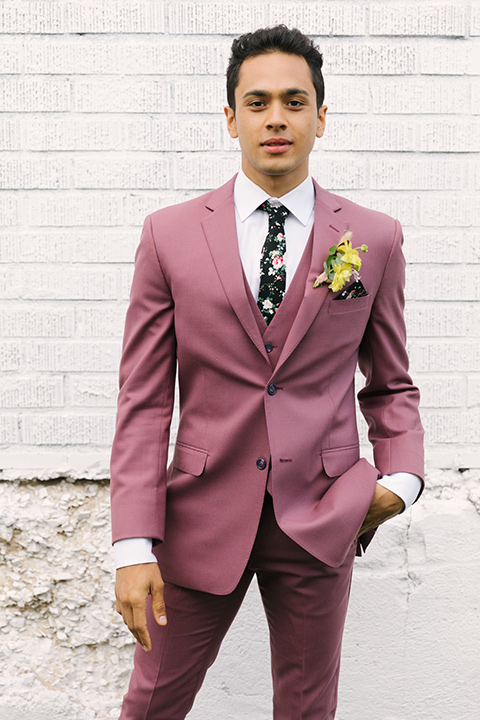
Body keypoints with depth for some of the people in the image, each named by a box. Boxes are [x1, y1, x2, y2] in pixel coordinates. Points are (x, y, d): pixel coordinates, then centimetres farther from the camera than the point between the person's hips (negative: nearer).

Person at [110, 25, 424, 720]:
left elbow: (391, 384, 10)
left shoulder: (375, 239, -1)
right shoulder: (169, 234, -3)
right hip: (201, 517, 0)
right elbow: (144, 399, -4)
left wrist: (401, 478, -9)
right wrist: (134, 545, -11)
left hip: (321, 522, 1)